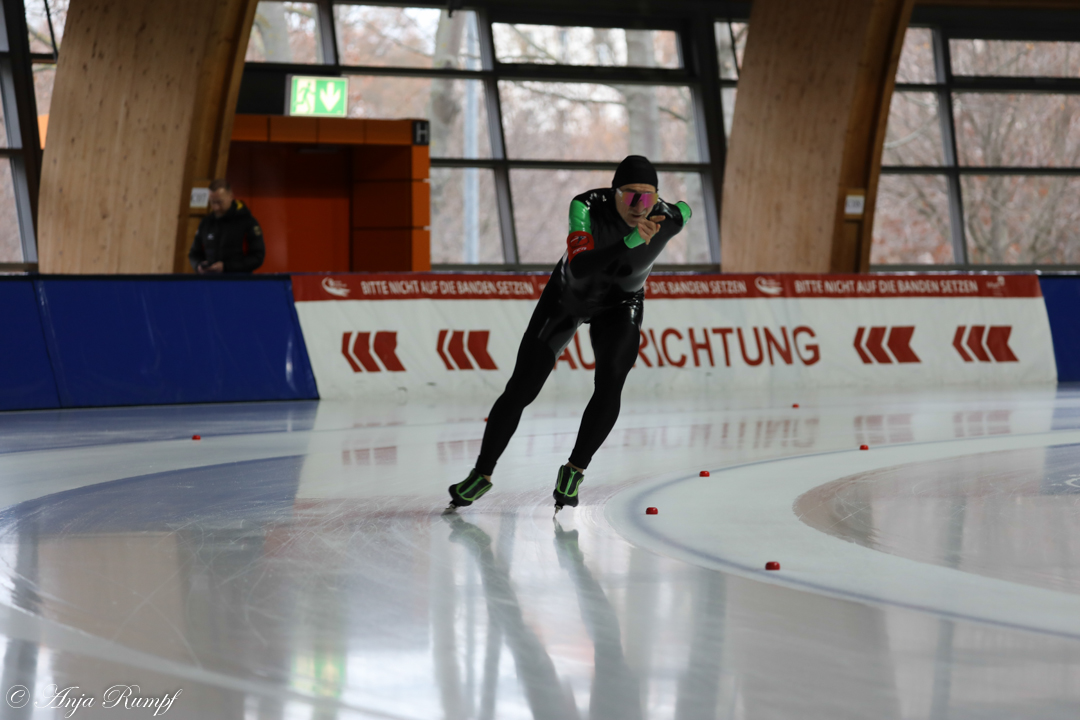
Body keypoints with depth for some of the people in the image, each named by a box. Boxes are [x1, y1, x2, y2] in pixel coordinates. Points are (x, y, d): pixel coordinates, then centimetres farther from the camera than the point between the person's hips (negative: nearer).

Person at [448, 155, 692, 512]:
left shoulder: (668, 217, -26)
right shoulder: (587, 206, -33)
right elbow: (579, 268, -46)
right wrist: (628, 244, -57)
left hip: (620, 306, 1)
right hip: (568, 296, -1)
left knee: (609, 386, -23)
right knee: (521, 389, -3)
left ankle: (574, 470, -4)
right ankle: (482, 474, 12)